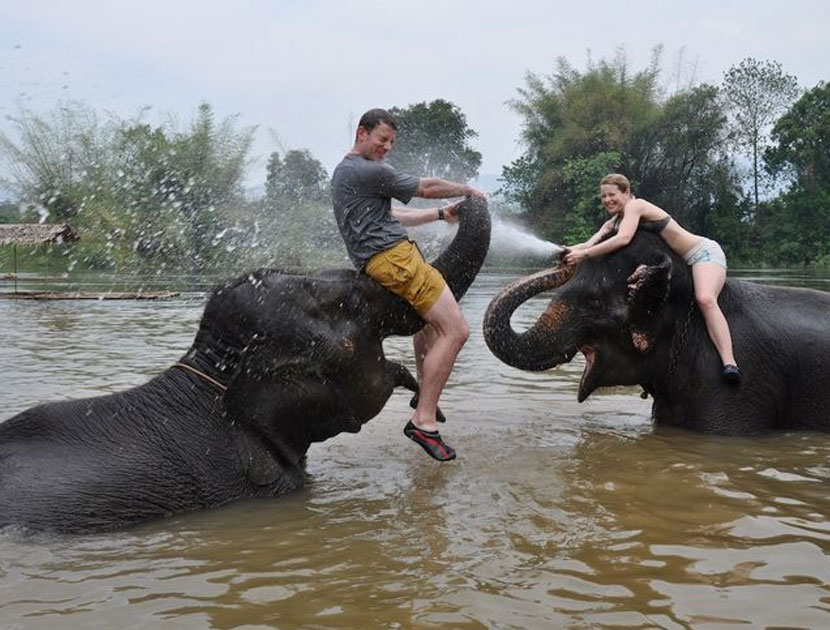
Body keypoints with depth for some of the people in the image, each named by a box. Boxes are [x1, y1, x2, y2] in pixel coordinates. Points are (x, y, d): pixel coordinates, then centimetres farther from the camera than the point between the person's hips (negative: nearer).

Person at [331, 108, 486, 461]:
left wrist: (442, 214, 26)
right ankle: (423, 421, -18)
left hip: (374, 261, 11)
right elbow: (426, 187, -1)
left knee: (431, 318, 33)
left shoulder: (344, 172, 24)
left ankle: (425, 391, 33)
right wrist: (467, 190, 16)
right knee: (455, 330, -15)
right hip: (393, 256, -11)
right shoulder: (370, 172, -9)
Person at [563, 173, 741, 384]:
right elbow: (590, 244, -5)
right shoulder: (612, 223, 9)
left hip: (704, 251, -10)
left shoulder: (635, 205, -16)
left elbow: (623, 239, -32)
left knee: (705, 299, -33)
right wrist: (571, 251, -26)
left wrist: (584, 254, -33)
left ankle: (730, 363, -44)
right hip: (682, 263, 10)